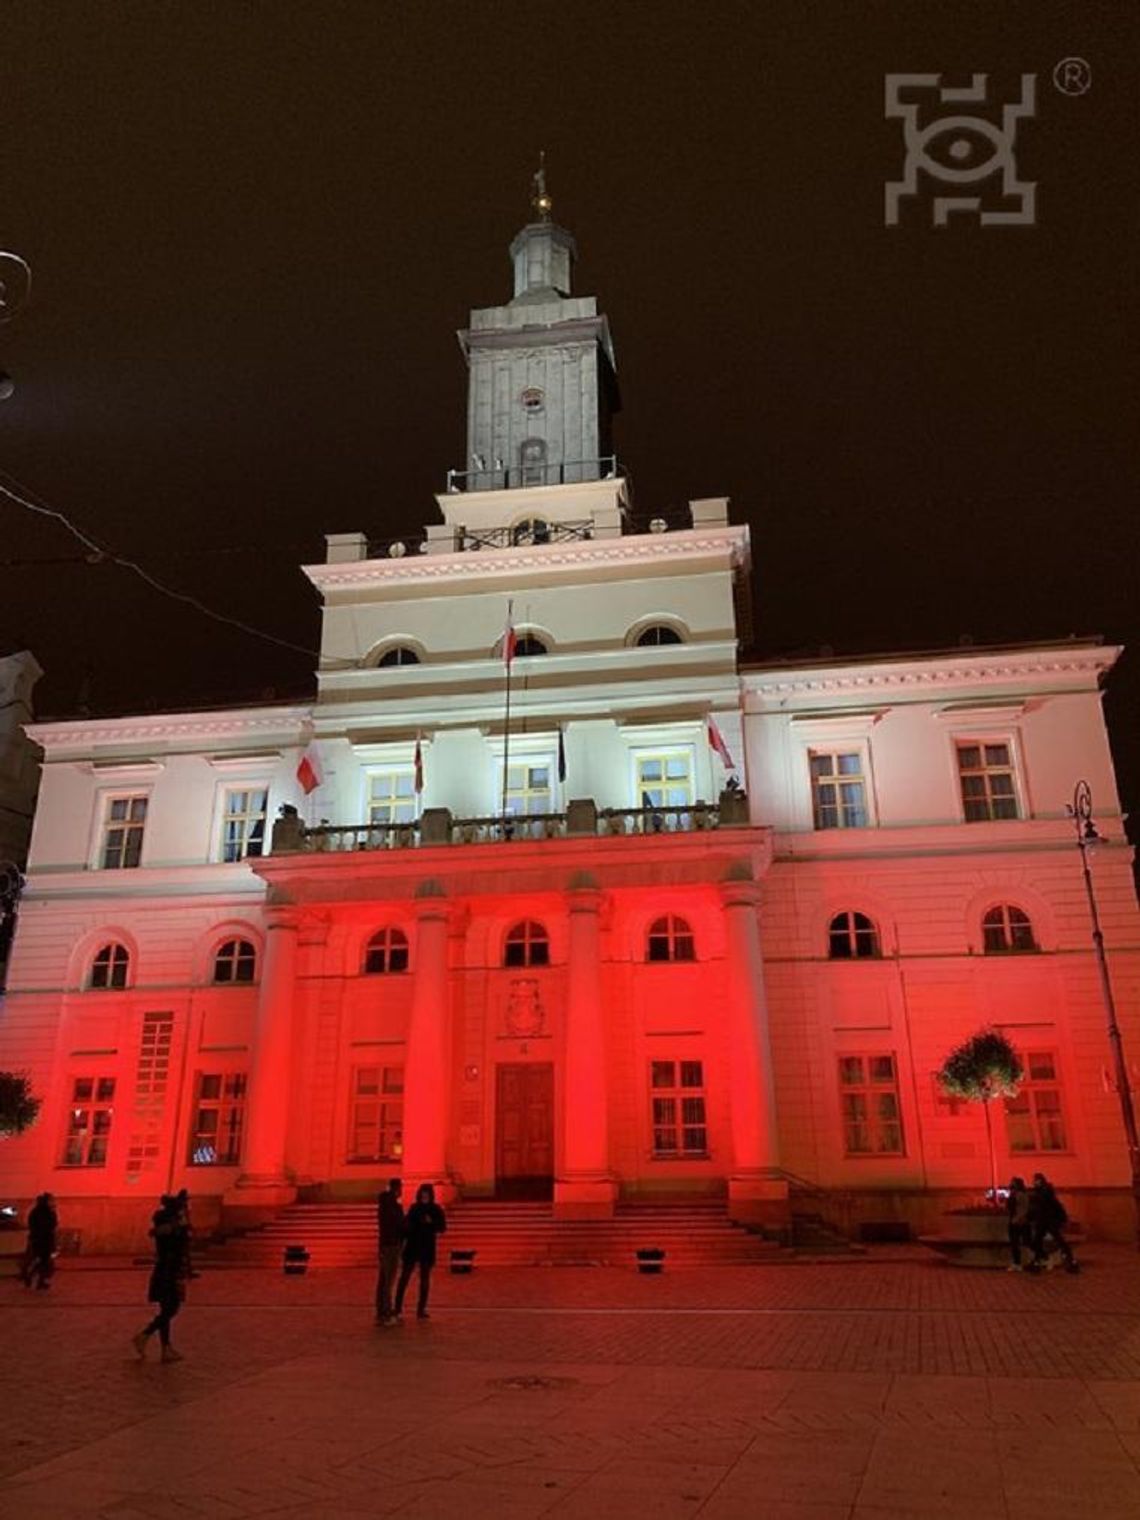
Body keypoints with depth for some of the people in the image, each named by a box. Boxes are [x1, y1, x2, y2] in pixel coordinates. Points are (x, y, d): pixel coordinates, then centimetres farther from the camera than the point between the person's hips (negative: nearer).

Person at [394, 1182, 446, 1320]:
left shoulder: (436, 1210, 0)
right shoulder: (414, 1208, 4)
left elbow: (442, 1228, -6)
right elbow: (406, 1227, 7)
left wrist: (431, 1223, -23)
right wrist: (401, 1241, -4)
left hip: (427, 1248, 0)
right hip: (412, 1247, 1)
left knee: (425, 1279, 4)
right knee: (404, 1277, -2)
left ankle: (421, 1309, 11)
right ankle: (398, 1308, 5)